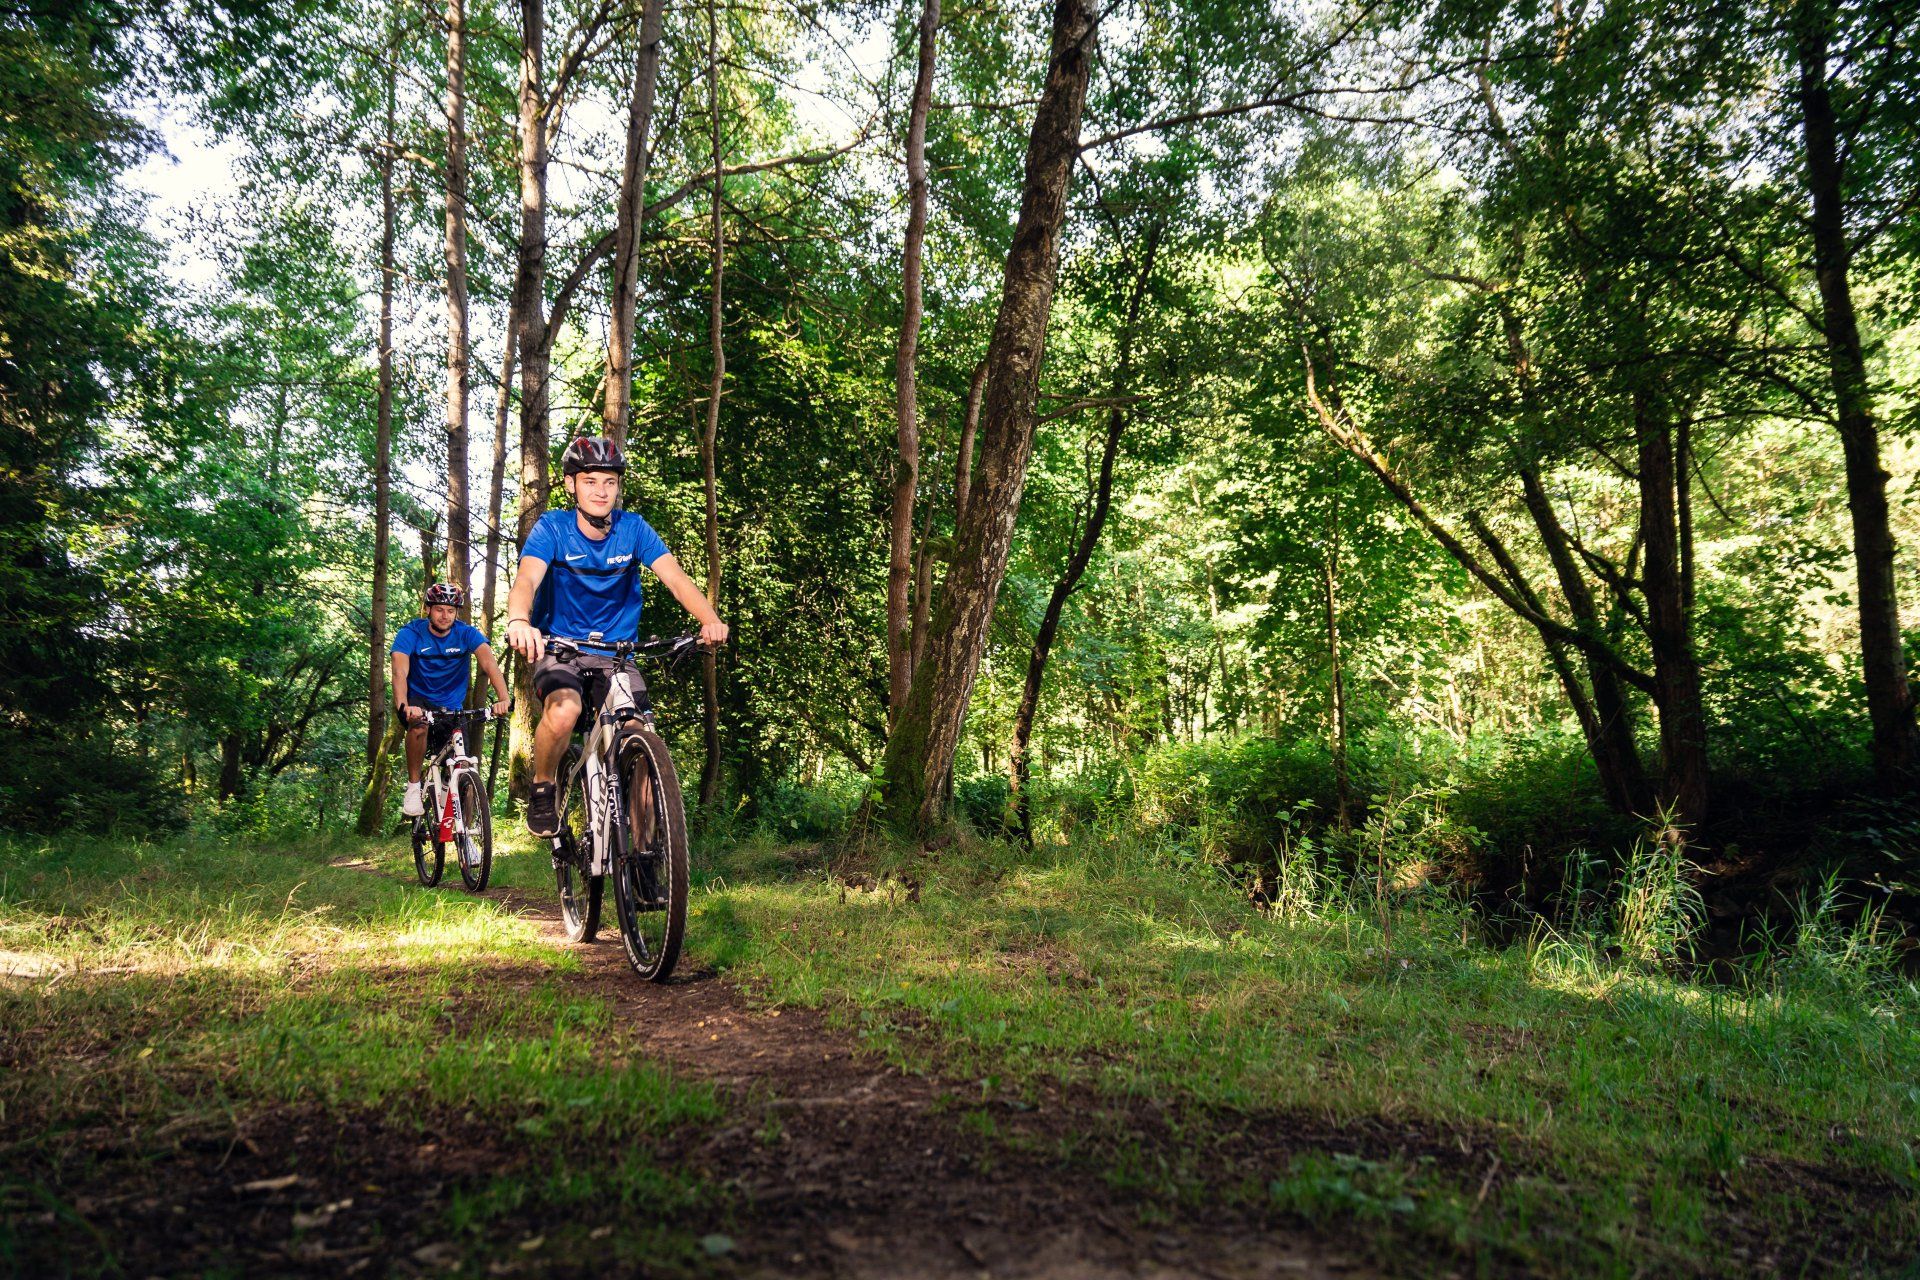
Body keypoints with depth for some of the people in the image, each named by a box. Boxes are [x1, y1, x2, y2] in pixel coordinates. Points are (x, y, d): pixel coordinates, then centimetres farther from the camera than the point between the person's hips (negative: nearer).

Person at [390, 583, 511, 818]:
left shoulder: (467, 634, -13)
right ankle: (413, 788, -18)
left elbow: (489, 662, -28)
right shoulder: (410, 633, -16)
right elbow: (400, 672, -30)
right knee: (419, 724, -36)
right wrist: (403, 706, -49)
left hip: (451, 705, 2)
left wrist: (503, 698, -46)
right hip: (418, 698, -2)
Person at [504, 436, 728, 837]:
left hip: (617, 655, 2)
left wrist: (710, 619, -39)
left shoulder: (633, 528, -5)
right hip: (560, 650, -2)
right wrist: (519, 622, -51)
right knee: (564, 711, -32)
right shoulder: (552, 528, -10)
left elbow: (675, 577, -19)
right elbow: (527, 579, -27)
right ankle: (542, 790, -4)